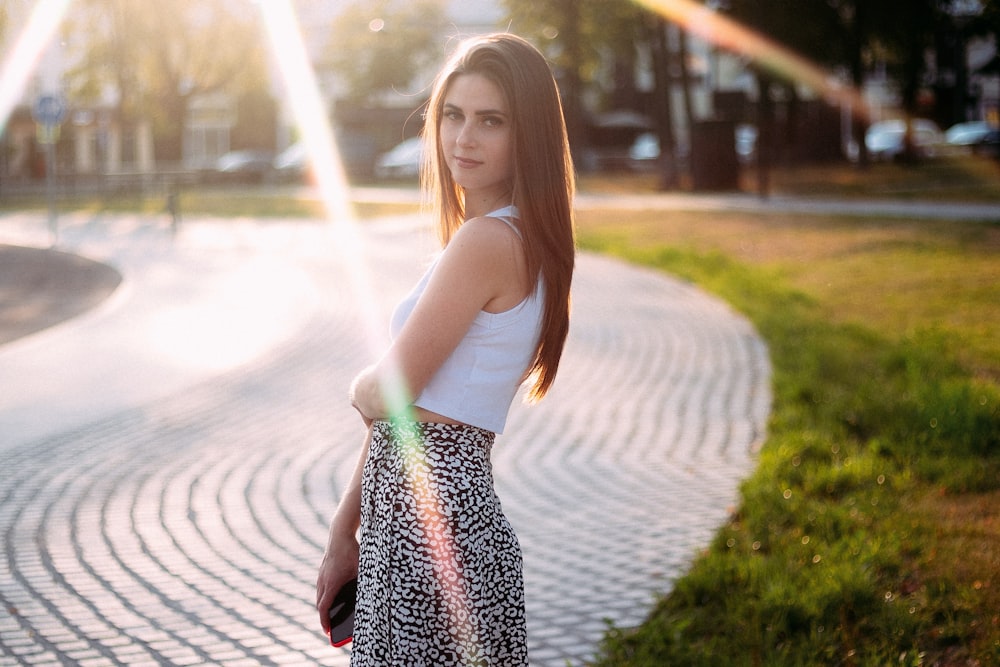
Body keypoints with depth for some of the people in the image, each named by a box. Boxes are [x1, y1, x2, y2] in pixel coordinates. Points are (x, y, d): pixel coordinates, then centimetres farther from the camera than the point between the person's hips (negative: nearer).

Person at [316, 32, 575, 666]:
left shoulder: (486, 241, -16)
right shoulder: (513, 240, 14)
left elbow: (389, 396, -14)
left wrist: (362, 387, 10)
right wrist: (345, 536, 16)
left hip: (434, 517, -9)